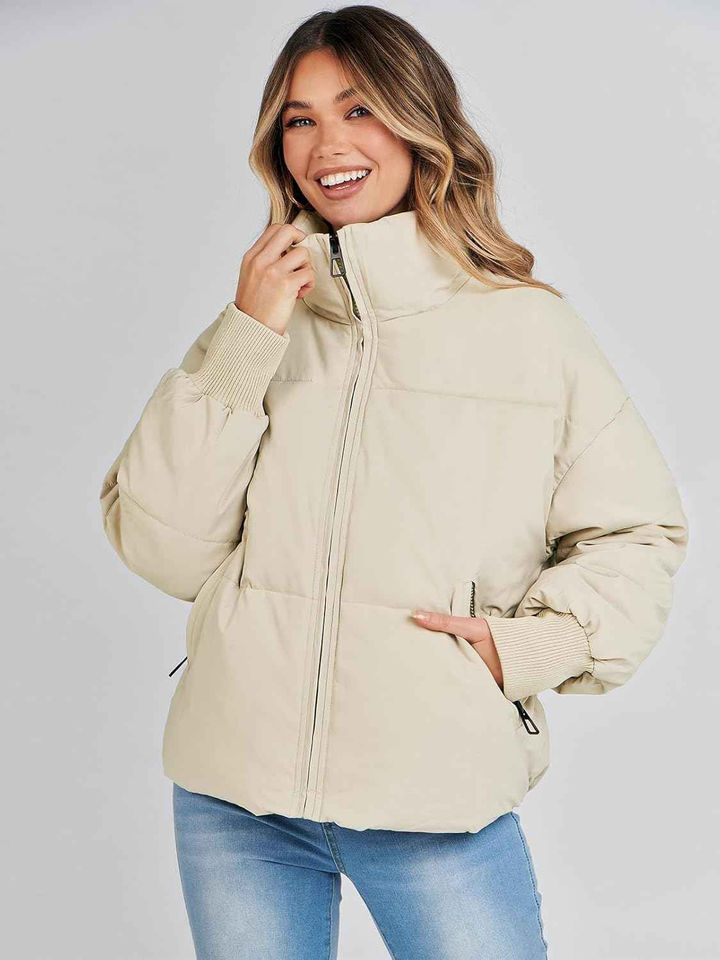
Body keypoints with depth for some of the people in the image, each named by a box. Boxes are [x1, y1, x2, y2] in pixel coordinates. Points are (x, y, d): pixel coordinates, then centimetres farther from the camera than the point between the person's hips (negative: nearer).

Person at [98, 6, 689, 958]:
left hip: (438, 796, -2)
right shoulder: (264, 321, 6)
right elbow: (159, 548, -2)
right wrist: (243, 346, -9)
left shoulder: (532, 329, 1)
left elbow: (636, 533, 6)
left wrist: (528, 644, -9)